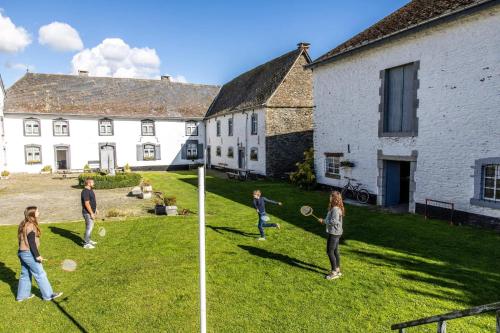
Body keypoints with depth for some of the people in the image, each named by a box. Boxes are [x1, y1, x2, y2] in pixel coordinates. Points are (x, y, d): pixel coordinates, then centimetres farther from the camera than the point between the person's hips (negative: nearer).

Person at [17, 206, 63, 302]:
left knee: (25, 274, 20)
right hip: (29, 254, -10)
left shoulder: (24, 225, 9)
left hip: (22, 252, 10)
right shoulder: (31, 226, -20)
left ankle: (22, 295, 31)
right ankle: (48, 295, 7)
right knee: (40, 274, -1)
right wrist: (37, 255, -19)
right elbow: (31, 242, -22)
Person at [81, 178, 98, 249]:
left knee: (90, 227, 19)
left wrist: (95, 209, 22)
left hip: (91, 212, 10)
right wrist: (91, 213, -23)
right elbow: (87, 204, -24)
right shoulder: (85, 192, -21)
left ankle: (88, 240, 31)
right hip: (88, 213, -10)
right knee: (89, 227, -7)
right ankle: (86, 244, 0)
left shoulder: (90, 190, 10)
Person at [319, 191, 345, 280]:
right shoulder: (337, 208, 10)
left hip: (334, 233, -10)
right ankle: (338, 270, 28)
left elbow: (334, 221, -28)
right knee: (335, 251, 17)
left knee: (330, 252, -3)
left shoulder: (335, 209, -22)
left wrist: (324, 221, -17)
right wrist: (325, 220, 10)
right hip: (337, 233, 10)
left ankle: (334, 272, 4)